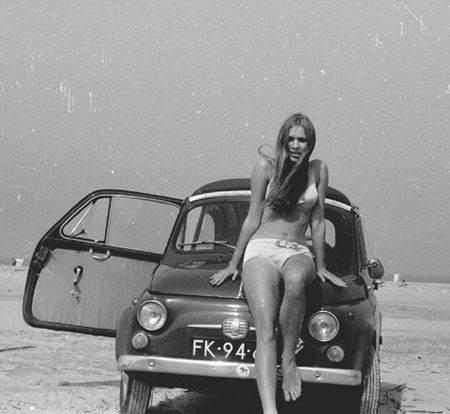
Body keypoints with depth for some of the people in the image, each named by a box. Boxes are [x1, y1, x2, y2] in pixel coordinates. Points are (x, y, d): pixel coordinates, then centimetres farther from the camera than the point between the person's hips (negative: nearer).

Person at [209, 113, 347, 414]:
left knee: (296, 280, -40)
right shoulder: (266, 167, 5)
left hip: (297, 253, 1)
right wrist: (234, 264, 10)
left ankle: (290, 360, -25)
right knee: (265, 329, -25)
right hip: (261, 250, -1)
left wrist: (320, 267, 16)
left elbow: (317, 221, 14)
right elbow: (253, 219, 9)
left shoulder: (318, 170, 10)